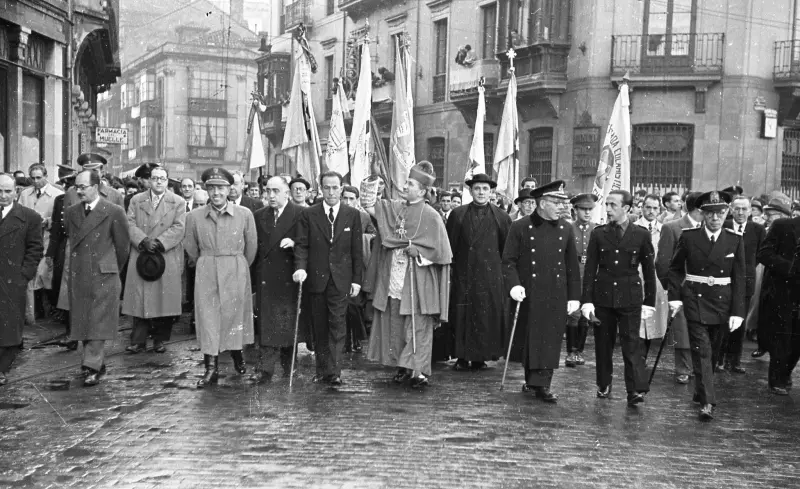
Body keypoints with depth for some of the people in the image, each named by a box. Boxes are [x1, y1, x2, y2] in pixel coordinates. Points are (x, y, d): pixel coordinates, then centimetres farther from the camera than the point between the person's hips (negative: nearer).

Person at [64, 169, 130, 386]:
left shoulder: (114, 212, -6)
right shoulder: (71, 213, 9)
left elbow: (123, 246, 1)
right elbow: (71, 242, 17)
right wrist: (72, 270, 14)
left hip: (103, 277, -5)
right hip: (78, 277, 5)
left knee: (98, 324, -5)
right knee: (83, 322, 9)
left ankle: (92, 367, -2)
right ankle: (98, 362, 21)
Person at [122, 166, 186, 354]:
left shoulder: (178, 202, 6)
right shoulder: (136, 200, 11)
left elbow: (178, 228, -4)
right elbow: (130, 224, 2)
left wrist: (159, 242, -15)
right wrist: (144, 241, -14)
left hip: (168, 259, -1)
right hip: (141, 258, 1)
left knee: (164, 300, 1)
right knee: (140, 301, 0)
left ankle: (160, 339, 12)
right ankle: (138, 341, 6)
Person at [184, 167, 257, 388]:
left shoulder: (245, 214, -5)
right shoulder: (194, 216, -2)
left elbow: (251, 246, 5)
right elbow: (191, 248, 12)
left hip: (236, 272, 0)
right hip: (206, 273, 1)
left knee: (236, 314, 9)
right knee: (207, 317, -1)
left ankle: (237, 355, 33)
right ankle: (211, 368, 3)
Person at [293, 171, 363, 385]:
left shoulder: (352, 215, 4)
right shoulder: (309, 214, 3)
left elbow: (357, 250, 4)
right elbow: (301, 244, 0)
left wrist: (357, 279, 1)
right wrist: (300, 267, -18)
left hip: (341, 279, -1)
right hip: (316, 278, 1)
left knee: (337, 325, -5)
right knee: (319, 326, 7)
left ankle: (334, 372, -3)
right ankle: (322, 370, 16)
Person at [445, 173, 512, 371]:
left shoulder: (501, 218, 4)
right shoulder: (457, 215, 5)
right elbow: (450, 246, 7)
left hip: (490, 275, 0)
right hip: (463, 275, 0)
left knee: (488, 315, 0)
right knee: (461, 315, 1)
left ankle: (480, 357, 11)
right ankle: (462, 357, 9)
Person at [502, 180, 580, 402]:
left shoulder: (566, 229, 7)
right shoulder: (520, 227, -3)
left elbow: (573, 265, 10)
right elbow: (509, 260, -4)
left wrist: (574, 296, 7)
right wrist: (514, 285, -19)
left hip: (556, 296, 3)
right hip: (528, 294, -2)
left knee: (551, 340, 0)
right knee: (529, 338, 6)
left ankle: (540, 384, 7)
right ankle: (533, 380, 22)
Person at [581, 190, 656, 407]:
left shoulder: (641, 235, 0)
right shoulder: (598, 234, 3)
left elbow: (649, 270, 4)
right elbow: (590, 269, 3)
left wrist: (649, 301, 2)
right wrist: (587, 300, -3)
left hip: (630, 298, -2)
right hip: (602, 296, 2)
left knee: (632, 343, -7)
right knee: (603, 344, 9)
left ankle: (636, 391, -6)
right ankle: (604, 386, 23)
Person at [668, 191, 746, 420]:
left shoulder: (735, 241, -1)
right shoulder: (688, 237, -3)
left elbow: (739, 279, -1)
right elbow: (675, 268, 7)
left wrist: (737, 312, -6)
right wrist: (674, 297, -4)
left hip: (722, 303, 2)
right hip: (695, 301, -2)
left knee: (712, 351, 13)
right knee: (701, 351, -9)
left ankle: (701, 391, 31)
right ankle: (707, 401, -10)